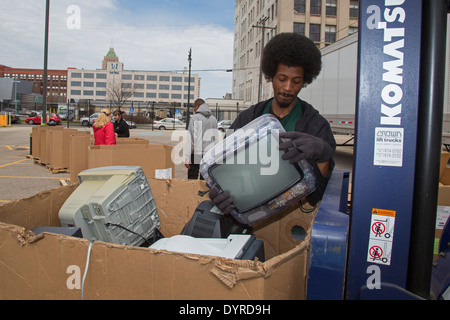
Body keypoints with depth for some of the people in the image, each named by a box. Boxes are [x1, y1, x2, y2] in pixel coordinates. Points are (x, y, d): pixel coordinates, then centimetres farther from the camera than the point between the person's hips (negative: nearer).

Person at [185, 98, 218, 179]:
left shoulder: (194, 118, -5)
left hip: (196, 153, -5)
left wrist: (187, 158, -10)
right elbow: (215, 139, 11)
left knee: (192, 177, 3)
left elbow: (191, 138, -10)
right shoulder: (214, 119, 12)